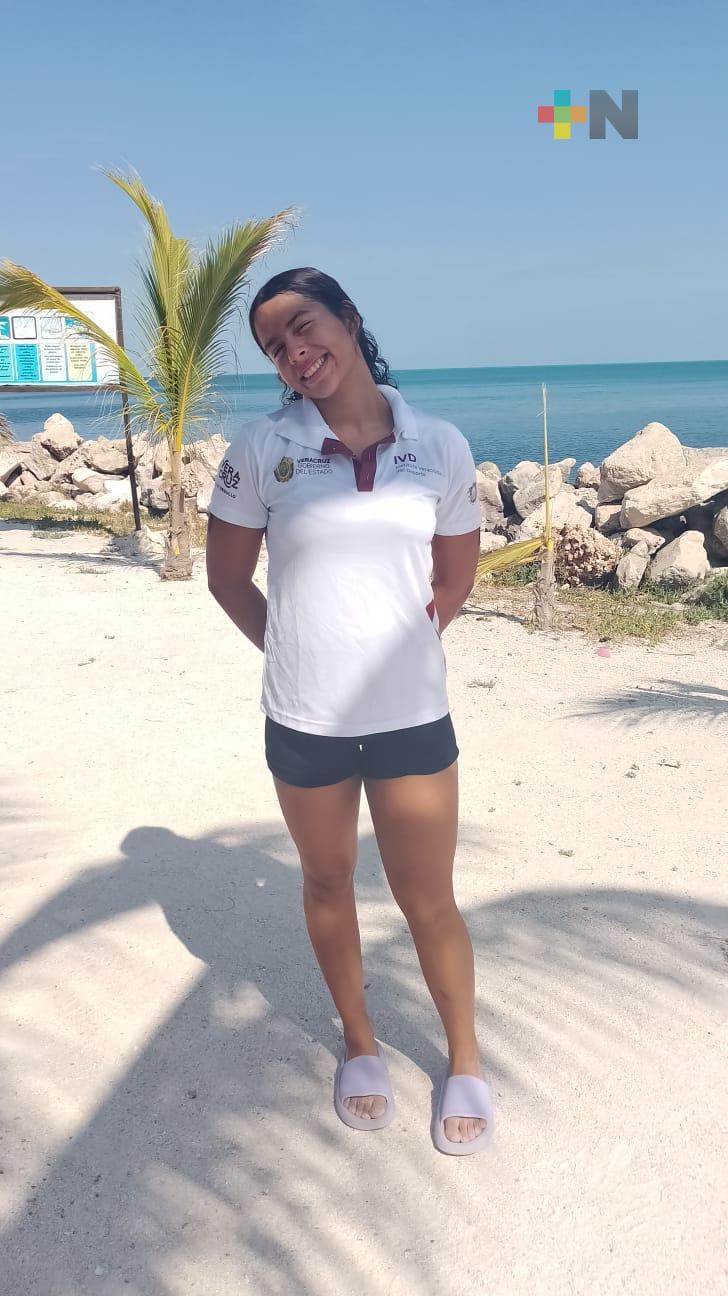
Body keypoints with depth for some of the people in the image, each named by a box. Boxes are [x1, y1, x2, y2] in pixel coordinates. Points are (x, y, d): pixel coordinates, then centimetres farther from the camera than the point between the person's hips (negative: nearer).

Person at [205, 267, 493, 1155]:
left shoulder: (440, 446, -4)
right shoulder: (262, 448, -7)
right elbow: (227, 578, 2)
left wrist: (401, 648, 8)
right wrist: (295, 651, 5)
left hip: (413, 714, 0)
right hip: (304, 717, 1)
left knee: (429, 902, 8)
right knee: (328, 883, 17)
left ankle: (465, 1060, 33)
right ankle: (360, 1042, 42)